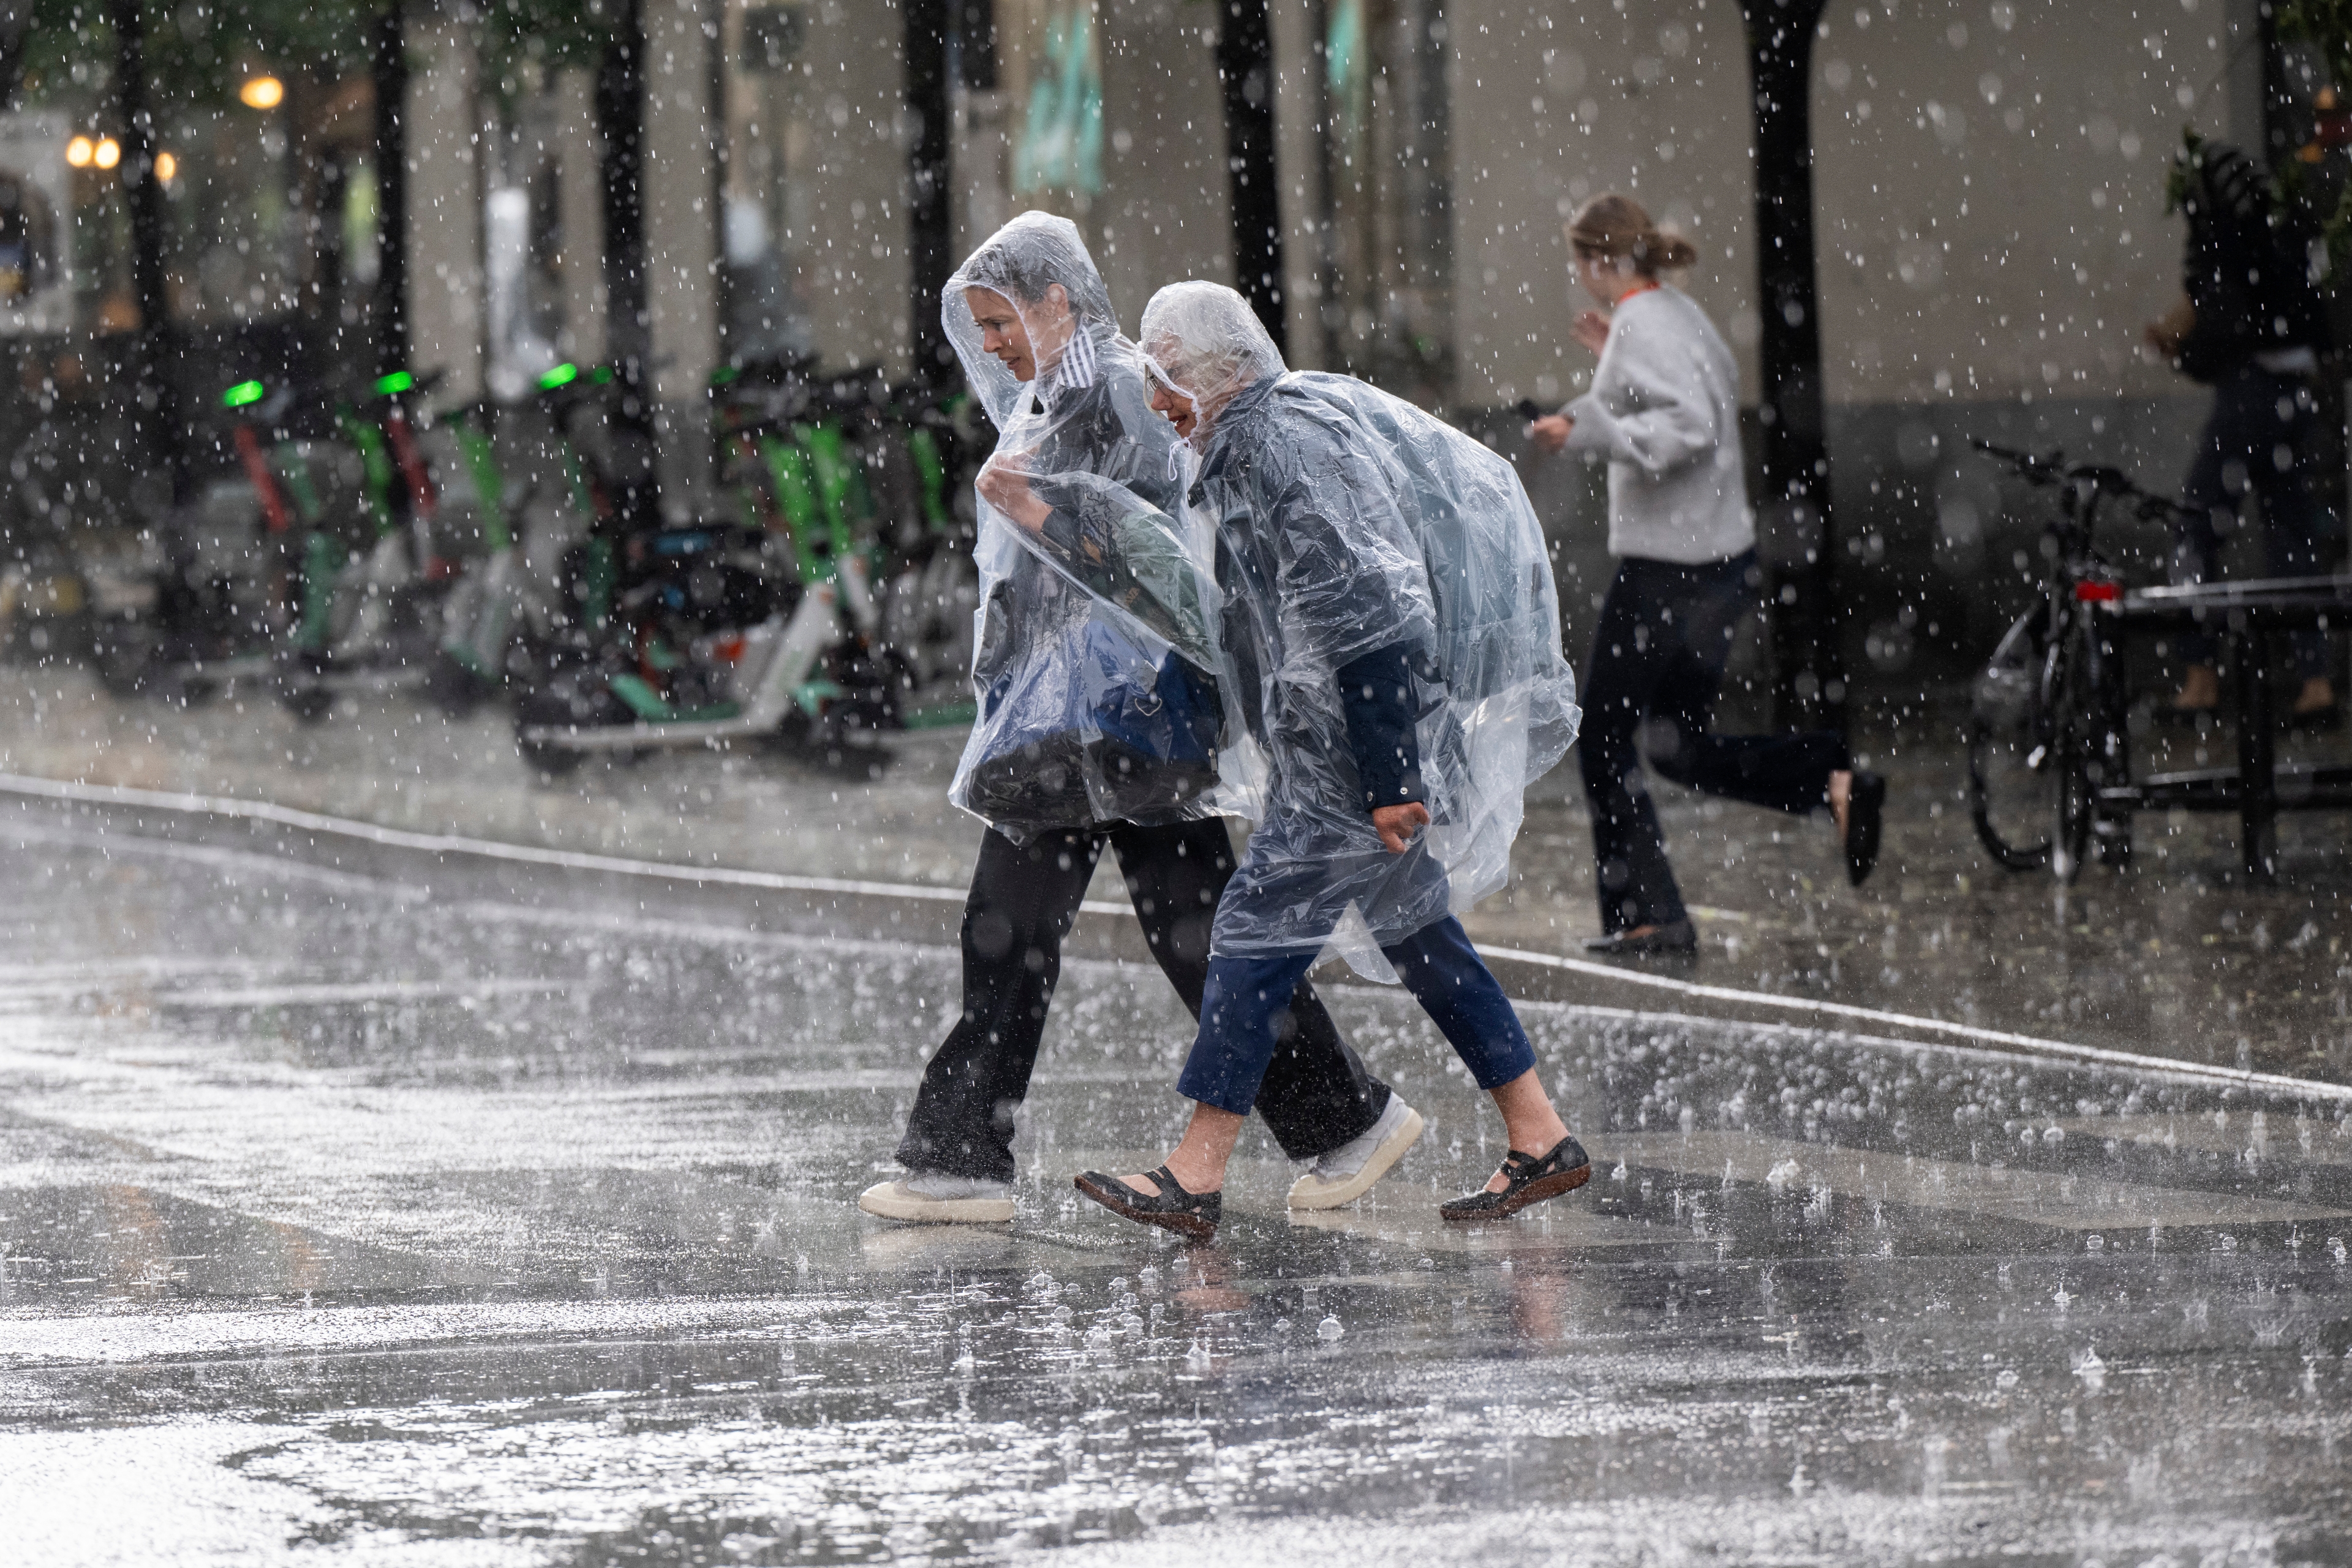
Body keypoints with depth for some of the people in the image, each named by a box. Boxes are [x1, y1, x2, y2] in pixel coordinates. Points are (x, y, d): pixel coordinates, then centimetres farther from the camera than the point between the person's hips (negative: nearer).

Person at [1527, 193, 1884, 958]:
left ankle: (1646, 915, 7)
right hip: (1725, 561, 9)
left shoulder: (1643, 327, -15)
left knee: (1604, 742, 5)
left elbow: (1689, 430, -26)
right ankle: (1833, 780, -1)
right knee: (1681, 749, 17)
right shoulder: (1683, 315, 13)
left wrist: (1586, 430, -26)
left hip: (1667, 571, -9)